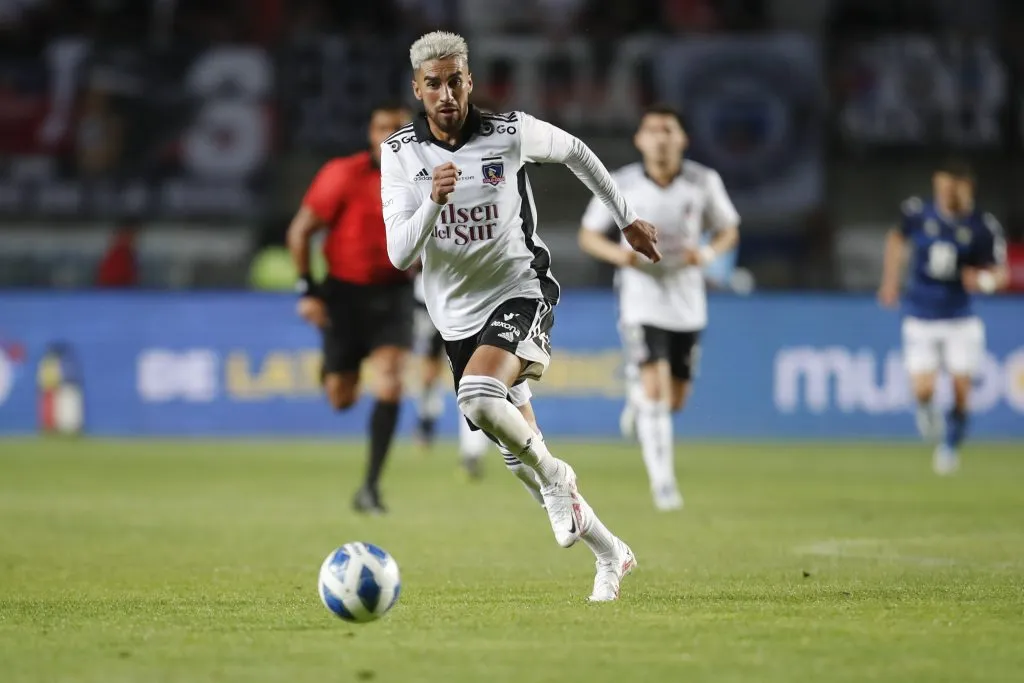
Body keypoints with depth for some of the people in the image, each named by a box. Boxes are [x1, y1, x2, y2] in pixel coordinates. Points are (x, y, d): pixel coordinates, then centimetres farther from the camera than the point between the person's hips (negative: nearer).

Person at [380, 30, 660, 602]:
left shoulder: (511, 132, -11)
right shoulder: (400, 153, -8)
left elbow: (574, 151, 11)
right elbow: (400, 255, -15)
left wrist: (626, 218, 18)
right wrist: (433, 201, -33)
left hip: (520, 293, -4)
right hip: (458, 313, 4)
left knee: (478, 397, -34)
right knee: (520, 458, 9)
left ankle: (555, 477, -6)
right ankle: (610, 554, 27)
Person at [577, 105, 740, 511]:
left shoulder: (704, 182, -4)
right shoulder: (620, 185, -7)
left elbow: (729, 231, 7)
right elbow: (588, 235, 3)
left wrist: (709, 253, -15)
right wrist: (618, 253, -18)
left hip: (687, 304, 3)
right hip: (641, 299, -3)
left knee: (675, 400, 10)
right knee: (655, 389, -17)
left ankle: (636, 395, 46)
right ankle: (663, 484, -14)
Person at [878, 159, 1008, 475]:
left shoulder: (983, 227, -12)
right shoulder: (918, 212, -8)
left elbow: (1001, 273, -5)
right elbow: (898, 238, 14)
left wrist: (984, 280, -28)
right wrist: (890, 281, 12)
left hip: (960, 319, 0)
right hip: (920, 318, 0)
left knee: (961, 390, -2)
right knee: (923, 389, -10)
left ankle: (950, 446, 25)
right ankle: (927, 410, 29)